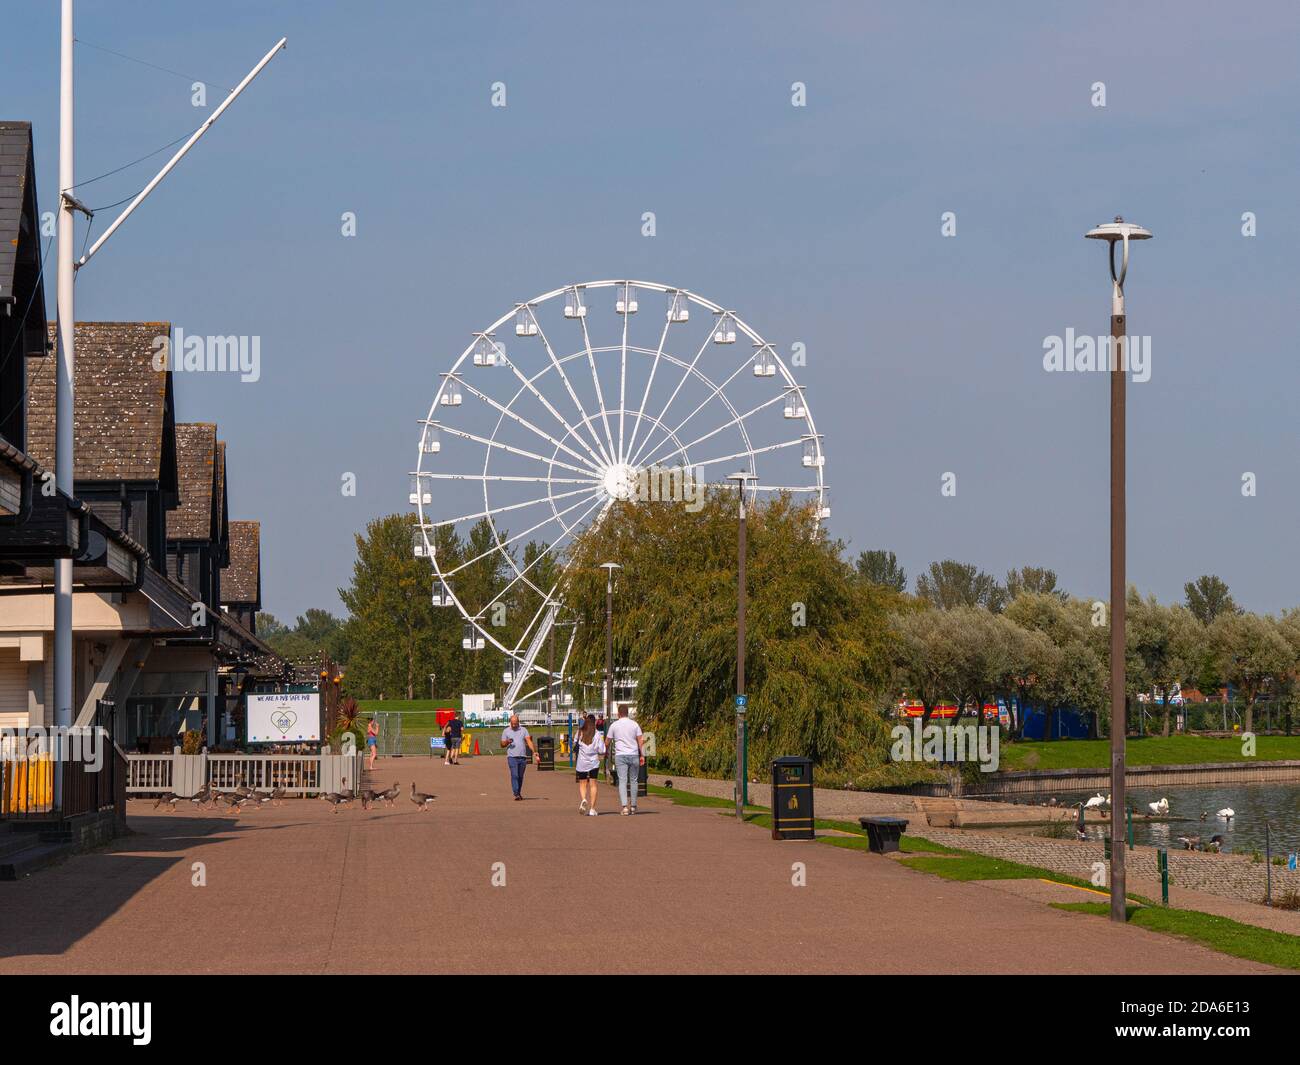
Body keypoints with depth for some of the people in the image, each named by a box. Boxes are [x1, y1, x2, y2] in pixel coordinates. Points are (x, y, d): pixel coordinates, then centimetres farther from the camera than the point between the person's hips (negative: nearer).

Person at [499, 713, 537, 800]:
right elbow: (502, 744, 8)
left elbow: (529, 741, -1)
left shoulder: (523, 730, 9)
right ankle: (516, 794, -18)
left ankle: (519, 793, 23)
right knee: (514, 775, -13)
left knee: (520, 776, 9)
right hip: (512, 757, -2)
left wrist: (534, 751, -15)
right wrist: (507, 742, -15)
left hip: (522, 757, 2)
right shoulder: (506, 731, 7)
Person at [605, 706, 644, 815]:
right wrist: (642, 755, 3)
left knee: (622, 781, -5)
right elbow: (640, 740, -1)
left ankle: (625, 806, -19)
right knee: (633, 781, 13)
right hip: (634, 755, 1)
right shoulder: (634, 724, 3)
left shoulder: (614, 725, 1)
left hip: (620, 756, -1)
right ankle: (633, 806, 18)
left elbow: (607, 741, 7)